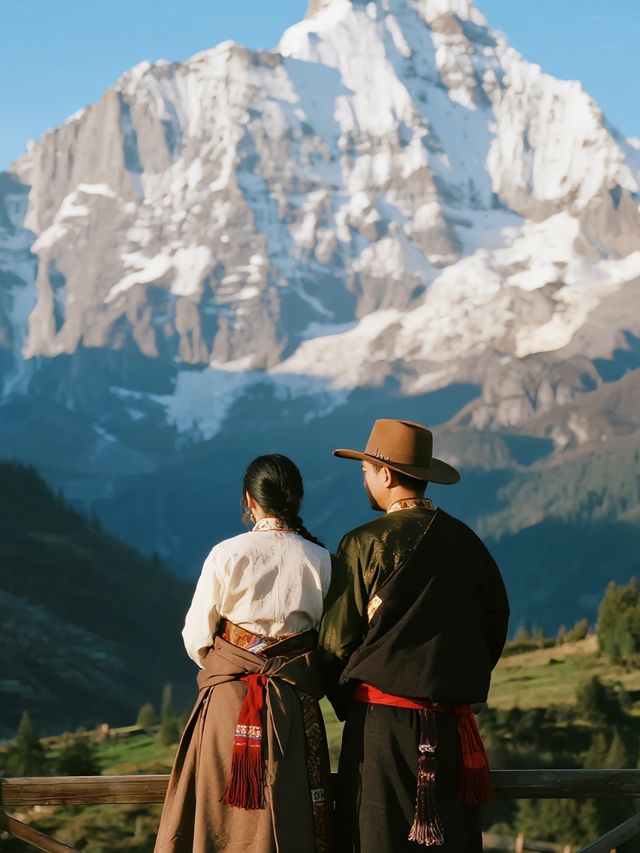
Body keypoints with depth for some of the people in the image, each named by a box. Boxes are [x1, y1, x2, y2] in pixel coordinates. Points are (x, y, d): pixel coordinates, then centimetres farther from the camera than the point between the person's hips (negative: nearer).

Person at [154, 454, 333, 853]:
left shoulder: (226, 555, -5)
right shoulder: (320, 560, -2)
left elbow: (196, 639, 0)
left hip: (228, 701, -1)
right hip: (295, 703, 1)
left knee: (219, 815, 7)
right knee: (292, 816, 6)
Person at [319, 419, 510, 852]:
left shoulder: (367, 544, -8)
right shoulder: (463, 540, 5)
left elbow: (336, 640, -4)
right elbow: (496, 617, 13)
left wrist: (347, 703, 12)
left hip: (381, 717, -5)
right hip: (452, 720, 5)